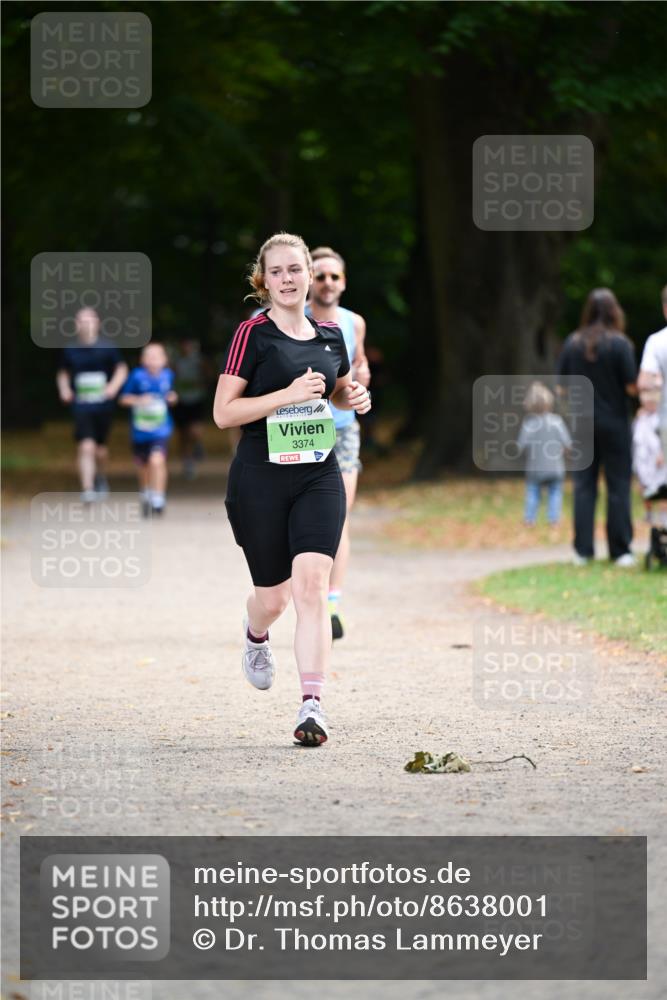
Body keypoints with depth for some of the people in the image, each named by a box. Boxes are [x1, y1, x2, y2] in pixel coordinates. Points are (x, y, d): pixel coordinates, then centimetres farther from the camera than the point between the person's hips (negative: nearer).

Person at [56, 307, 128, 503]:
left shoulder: (107, 348, -1)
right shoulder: (69, 350, 2)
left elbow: (122, 369, 4)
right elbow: (62, 372, 17)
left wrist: (114, 385, -14)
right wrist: (64, 389, -2)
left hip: (103, 405, 1)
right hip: (81, 406, -1)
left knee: (100, 450, 12)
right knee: (86, 448, -16)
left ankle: (101, 477, 43)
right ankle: (87, 489, -17)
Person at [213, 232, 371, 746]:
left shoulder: (330, 335, 8)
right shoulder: (253, 335, -6)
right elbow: (223, 413, -11)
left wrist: (355, 396, 5)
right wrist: (289, 394, -20)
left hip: (318, 477, 2)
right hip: (260, 479, -2)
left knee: (311, 587, -14)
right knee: (273, 596, 9)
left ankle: (313, 706, -18)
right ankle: (256, 637, 47)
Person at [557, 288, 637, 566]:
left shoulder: (572, 343, 0)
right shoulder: (620, 343, -11)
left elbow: (562, 386, 2)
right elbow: (631, 386, -13)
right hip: (614, 424, -3)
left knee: (583, 485, 8)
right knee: (618, 486, 3)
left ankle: (582, 551, 5)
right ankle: (620, 551, 3)